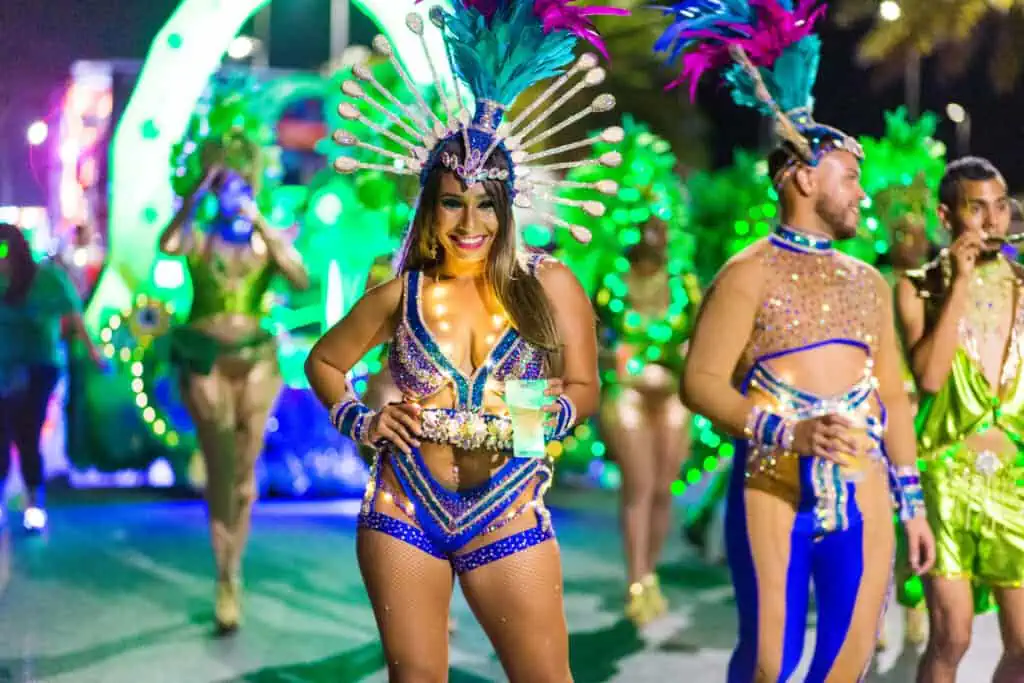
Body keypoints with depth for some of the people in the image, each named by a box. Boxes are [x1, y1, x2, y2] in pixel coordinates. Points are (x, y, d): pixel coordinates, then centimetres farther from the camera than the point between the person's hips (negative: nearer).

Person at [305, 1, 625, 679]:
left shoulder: (549, 286, 0)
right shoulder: (400, 294, 2)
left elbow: (583, 387, 5)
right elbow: (324, 362, 16)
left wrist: (544, 420, -14)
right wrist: (361, 422, 0)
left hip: (509, 516, -1)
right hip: (405, 513, 1)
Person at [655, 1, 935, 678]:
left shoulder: (869, 282, 16)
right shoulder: (750, 274, -2)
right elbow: (700, 382, -10)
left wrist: (912, 499, 16)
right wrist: (789, 432, -22)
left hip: (862, 497, 5)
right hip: (773, 494, -5)